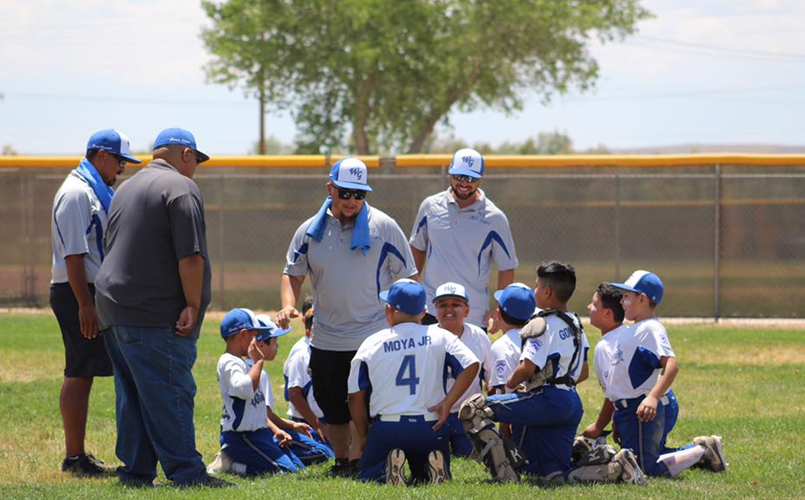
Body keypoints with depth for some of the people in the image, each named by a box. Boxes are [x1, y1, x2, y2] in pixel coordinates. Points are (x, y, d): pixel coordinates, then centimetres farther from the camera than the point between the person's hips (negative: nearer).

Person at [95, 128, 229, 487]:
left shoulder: (126, 189, 21)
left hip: (114, 308, 9)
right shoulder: (180, 188, -8)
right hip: (157, 315, -9)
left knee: (131, 394, 11)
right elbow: (190, 255, -16)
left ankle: (135, 471, 12)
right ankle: (185, 472, -11)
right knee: (170, 393, -10)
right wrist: (193, 305, -14)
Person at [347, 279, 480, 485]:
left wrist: (363, 436, 16)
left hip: (386, 429, -1)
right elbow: (471, 365, -9)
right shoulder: (439, 337, 4)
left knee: (365, 476, 18)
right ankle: (434, 467, -13)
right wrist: (447, 403, -7)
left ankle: (387, 468, -16)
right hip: (430, 427, 1)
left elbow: (356, 397, 4)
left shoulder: (371, 344, 3)